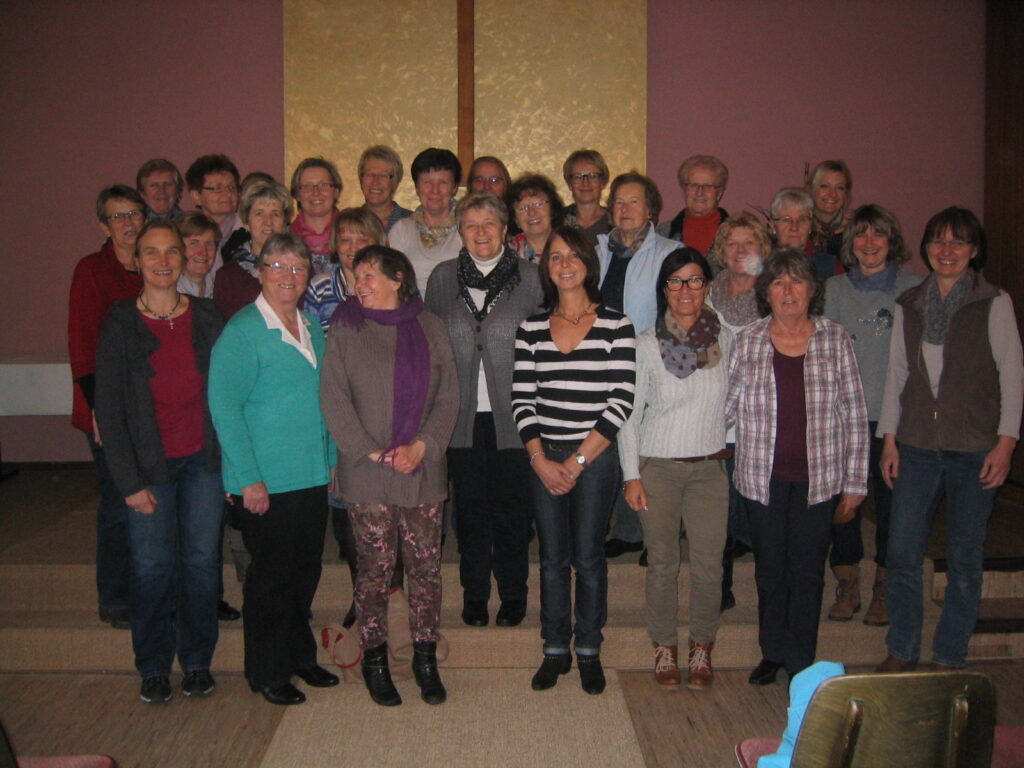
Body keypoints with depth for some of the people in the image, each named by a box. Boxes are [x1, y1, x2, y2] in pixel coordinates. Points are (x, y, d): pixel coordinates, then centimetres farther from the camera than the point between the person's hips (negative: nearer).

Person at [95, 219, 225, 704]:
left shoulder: (207, 318, 3)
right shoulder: (121, 325, -3)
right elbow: (109, 409, -3)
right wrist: (129, 481, -8)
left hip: (203, 461, 2)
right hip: (149, 465, -2)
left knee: (202, 560, 8)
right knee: (152, 567, 4)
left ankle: (197, 660, 25)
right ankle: (154, 667, 22)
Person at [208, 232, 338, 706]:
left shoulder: (311, 329, 10)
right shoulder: (242, 331, -11)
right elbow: (225, 407, -15)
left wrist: (332, 457, 12)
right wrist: (249, 479, -19)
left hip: (313, 476, 7)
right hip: (266, 483, -6)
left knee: (305, 570, 15)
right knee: (271, 575, 5)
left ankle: (299, 655, 33)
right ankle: (267, 672, 21)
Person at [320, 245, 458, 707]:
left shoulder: (430, 328, 7)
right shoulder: (345, 330, 3)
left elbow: (448, 396, 4)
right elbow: (333, 398, -3)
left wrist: (422, 445, -10)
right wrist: (373, 452, -11)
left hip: (424, 470, 2)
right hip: (366, 475, -1)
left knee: (426, 564, 6)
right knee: (375, 566, 4)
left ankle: (425, 659, 19)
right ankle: (374, 660, 19)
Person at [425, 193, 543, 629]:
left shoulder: (529, 278, 1)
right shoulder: (443, 278, 7)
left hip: (511, 415, -1)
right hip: (462, 415, 2)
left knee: (510, 506, 7)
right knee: (470, 506, 10)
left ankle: (512, 593, 22)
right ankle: (474, 593, 24)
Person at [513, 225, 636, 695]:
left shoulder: (616, 326, -3)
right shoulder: (531, 329, 5)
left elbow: (621, 401, -8)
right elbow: (522, 400, 3)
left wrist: (578, 461, -10)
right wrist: (540, 459, -8)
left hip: (595, 458, -2)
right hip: (544, 458, 3)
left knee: (588, 557, 3)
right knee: (552, 558, 9)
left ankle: (589, 652, 19)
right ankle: (555, 651, 22)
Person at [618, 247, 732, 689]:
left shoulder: (726, 339, 3)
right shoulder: (647, 344, -2)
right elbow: (629, 412, -1)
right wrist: (631, 476, -5)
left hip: (710, 466, 1)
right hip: (657, 466, -1)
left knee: (708, 565, 0)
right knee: (662, 563, 5)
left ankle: (702, 649, 19)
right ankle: (665, 648, 22)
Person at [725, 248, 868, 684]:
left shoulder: (835, 340, 0)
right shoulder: (747, 342, 1)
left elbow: (855, 417, 1)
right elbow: (728, 407, 7)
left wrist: (854, 483, 0)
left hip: (819, 479, -1)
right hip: (763, 478, 1)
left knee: (807, 571, 7)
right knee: (769, 570, 11)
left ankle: (800, 664, 22)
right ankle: (772, 654, 29)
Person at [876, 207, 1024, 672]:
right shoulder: (908, 304, 10)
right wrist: (889, 438, 7)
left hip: (974, 448, -2)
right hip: (917, 446, 3)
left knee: (964, 559, 5)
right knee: (901, 553, 1)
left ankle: (949, 659, 19)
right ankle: (901, 651, 17)